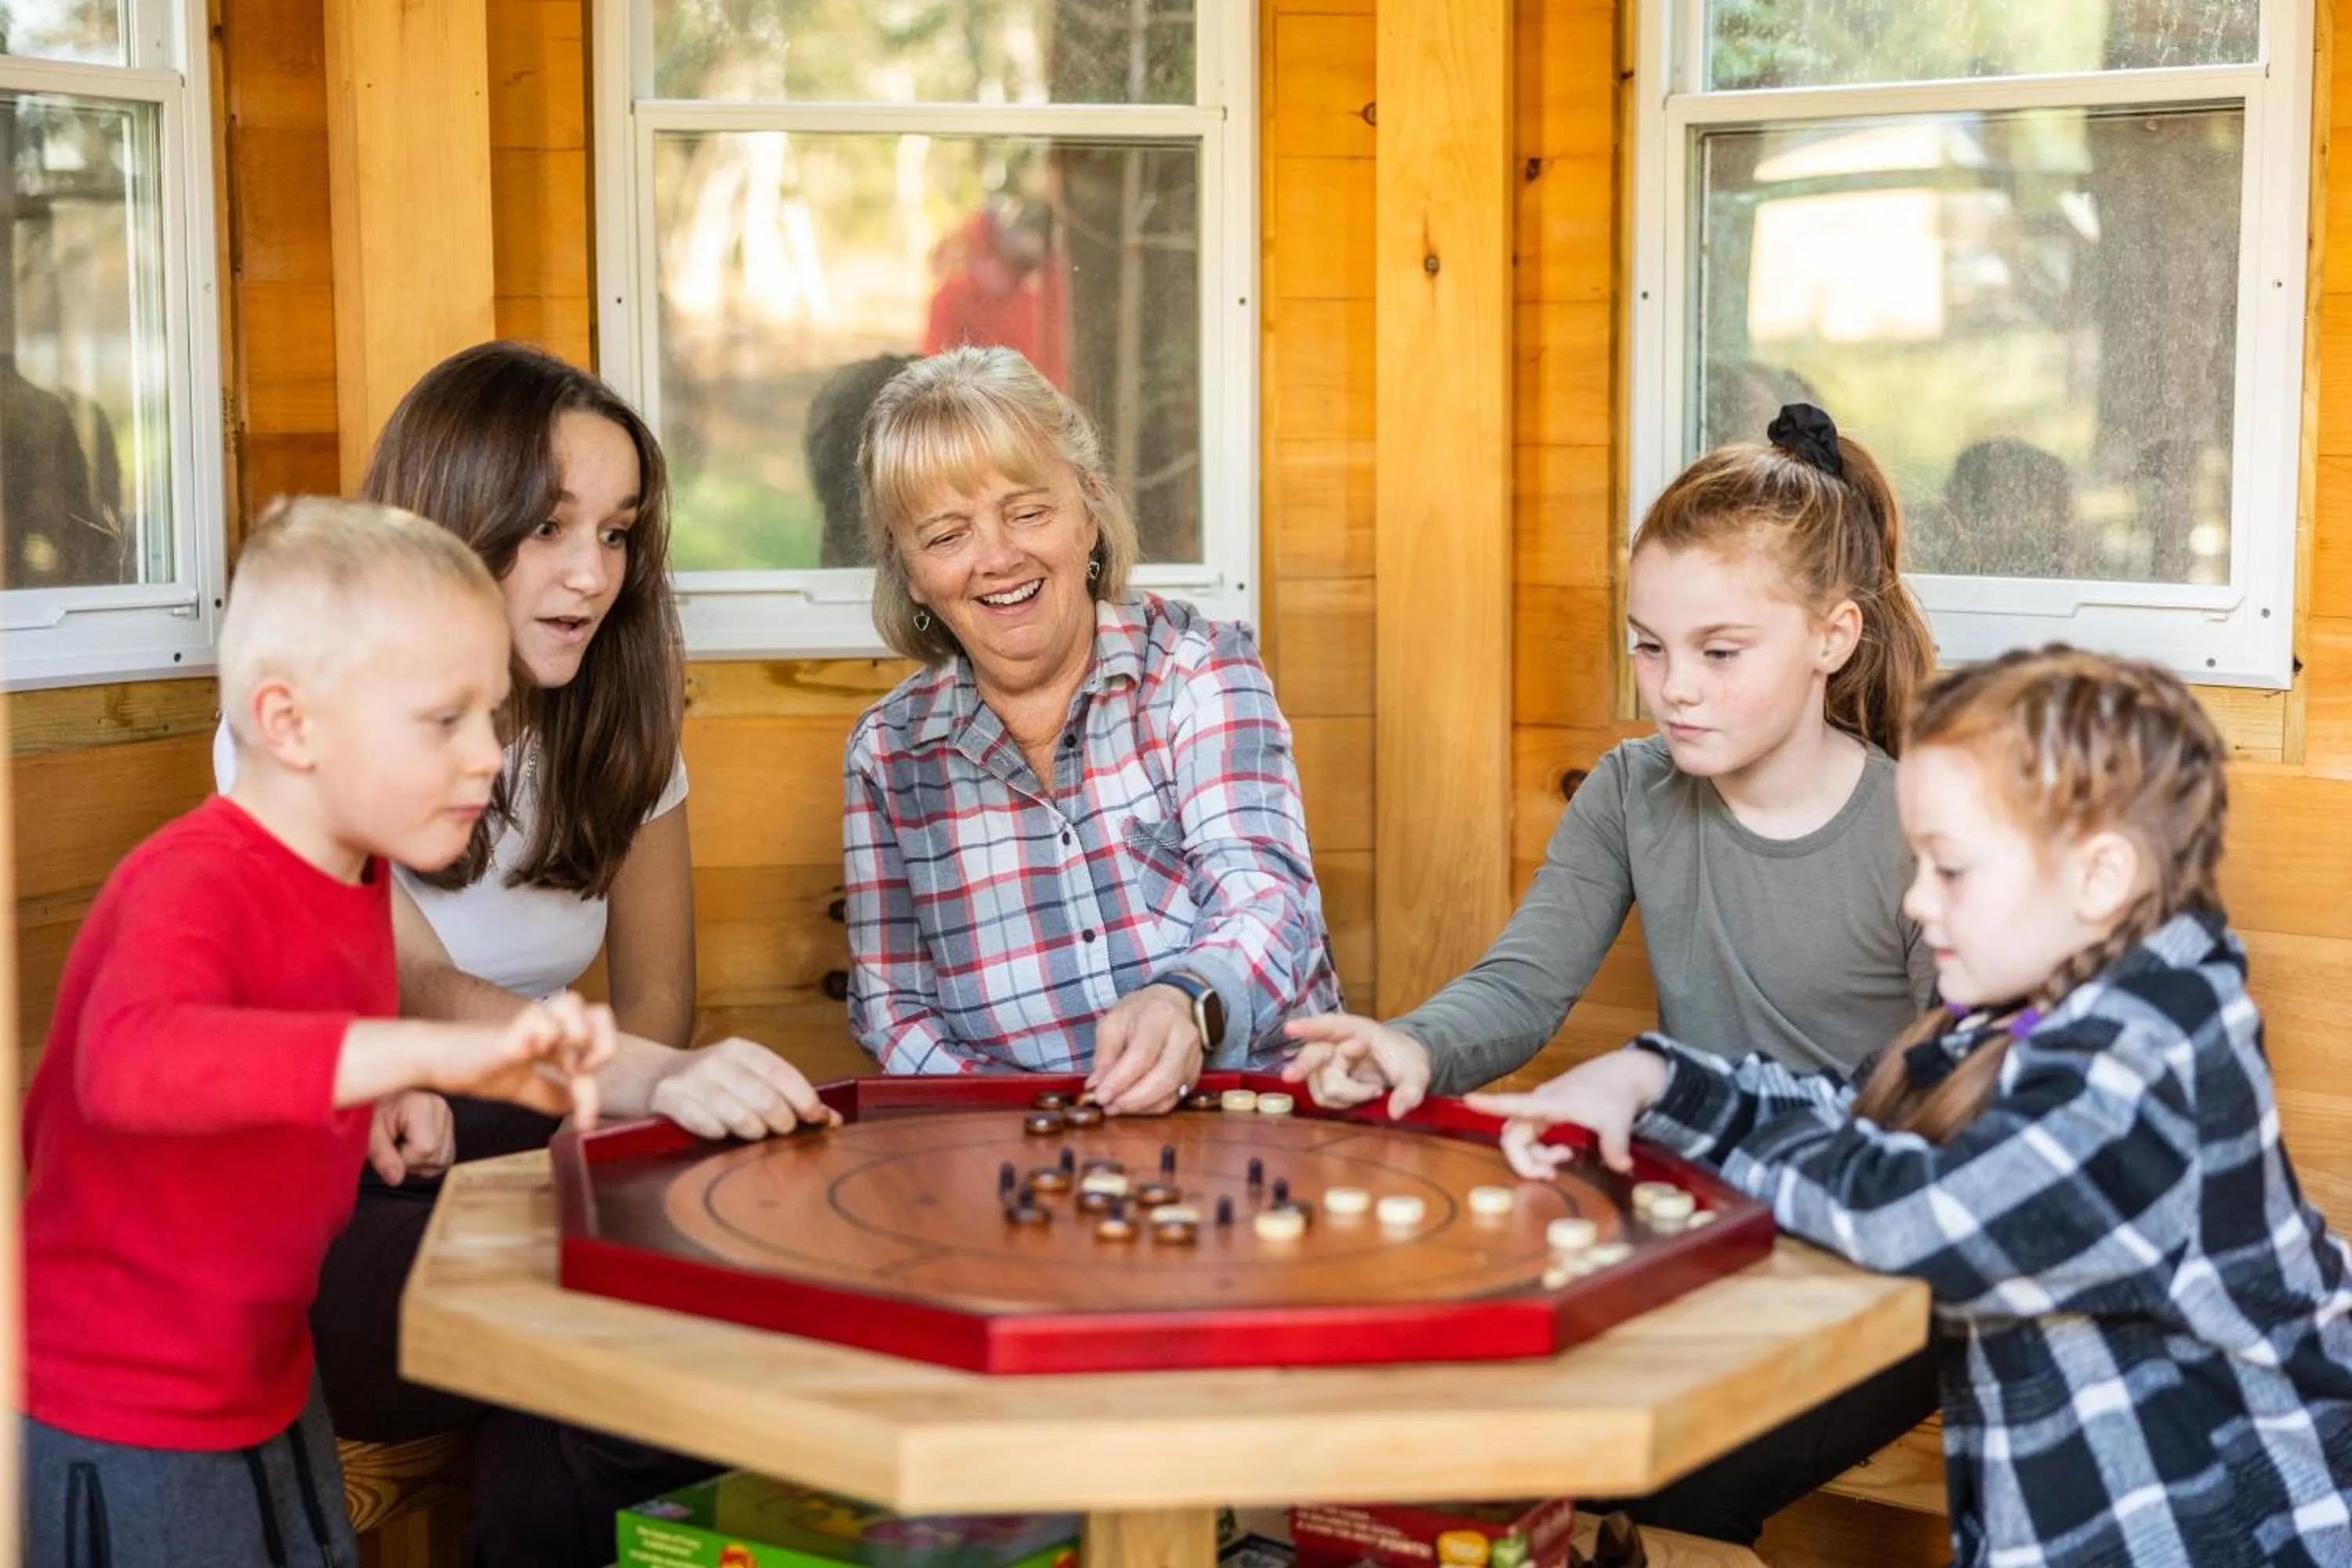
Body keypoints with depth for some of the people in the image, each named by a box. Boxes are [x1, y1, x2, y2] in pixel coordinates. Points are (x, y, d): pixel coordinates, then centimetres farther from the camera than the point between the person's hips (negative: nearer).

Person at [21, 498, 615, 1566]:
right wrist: (432, 1051, -56)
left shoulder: (356, 871, 1)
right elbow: (131, 1059, -48)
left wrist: (369, 1105, 1)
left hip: (267, 1387, 8)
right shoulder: (195, 886, -26)